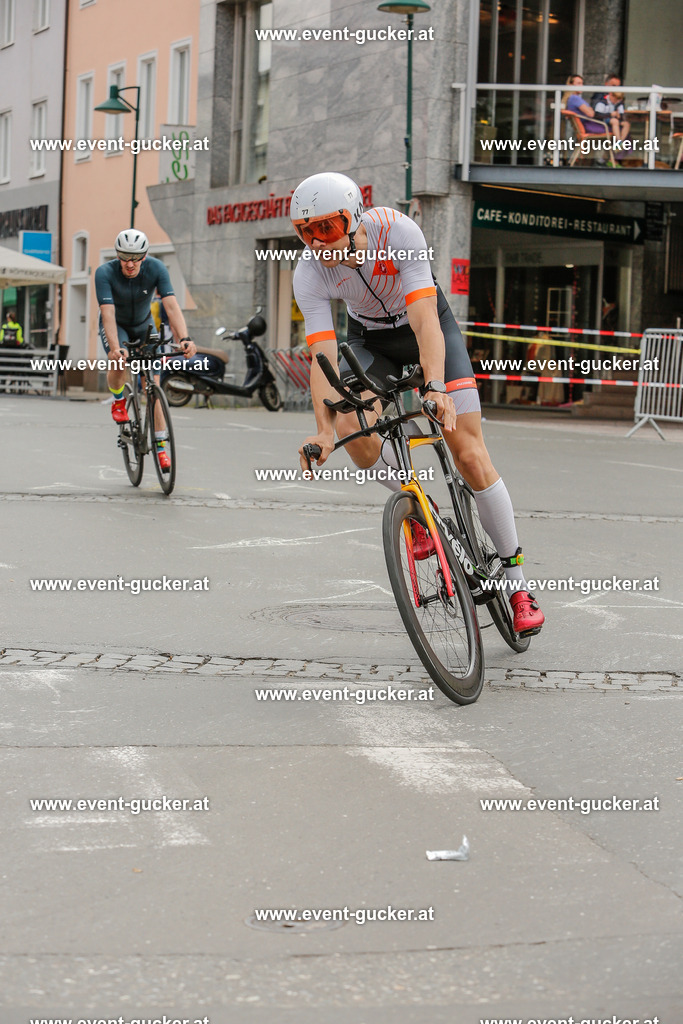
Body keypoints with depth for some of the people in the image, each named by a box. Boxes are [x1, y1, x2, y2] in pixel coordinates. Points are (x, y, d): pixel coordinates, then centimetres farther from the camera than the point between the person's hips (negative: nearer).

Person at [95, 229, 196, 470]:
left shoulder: (156, 269, -26)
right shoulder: (105, 273, -30)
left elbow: (171, 305, -34)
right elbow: (108, 312, -39)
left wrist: (184, 338, -49)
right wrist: (115, 348, -53)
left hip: (144, 326, 2)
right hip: (116, 326, -2)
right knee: (119, 362, -34)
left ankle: (161, 446, 2)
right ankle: (118, 401, -1)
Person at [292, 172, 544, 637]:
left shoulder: (398, 232, -33)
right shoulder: (310, 273, -26)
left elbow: (424, 319, -40)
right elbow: (323, 356, -31)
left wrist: (436, 388, -55)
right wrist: (324, 430, -45)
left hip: (429, 330, -2)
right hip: (370, 340, 2)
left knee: (470, 455, -11)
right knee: (351, 428, -28)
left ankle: (518, 583, 1)